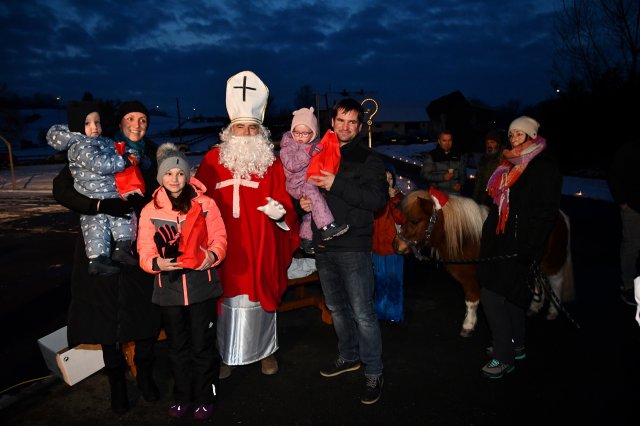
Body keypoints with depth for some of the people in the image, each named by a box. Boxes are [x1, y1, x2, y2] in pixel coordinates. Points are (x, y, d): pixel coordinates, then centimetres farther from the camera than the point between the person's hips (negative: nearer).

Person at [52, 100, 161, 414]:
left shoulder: (151, 155, 5)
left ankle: (145, 374, 27)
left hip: (141, 246, 2)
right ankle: (117, 383, 24)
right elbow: (61, 189, -10)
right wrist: (100, 205, -24)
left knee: (147, 310, 5)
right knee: (107, 312, 5)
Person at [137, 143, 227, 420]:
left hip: (201, 286, -2)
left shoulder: (205, 204, -2)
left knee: (203, 346, 8)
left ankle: (205, 398, 27)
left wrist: (212, 256, -20)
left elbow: (219, 238, 0)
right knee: (177, 346, 17)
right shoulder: (150, 210, 2)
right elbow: (145, 252, 1)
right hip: (169, 288, 2)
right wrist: (156, 263, -20)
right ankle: (182, 397, 35)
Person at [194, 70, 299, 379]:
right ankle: (225, 354, 26)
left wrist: (280, 213, -19)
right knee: (226, 301, 7)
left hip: (260, 247, 0)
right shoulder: (213, 160, 3)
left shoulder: (272, 163, 4)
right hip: (225, 247, 0)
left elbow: (284, 203, 1)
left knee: (261, 297, 12)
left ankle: (266, 350, 31)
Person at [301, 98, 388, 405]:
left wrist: (337, 185, -22)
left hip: (353, 247, -6)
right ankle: (349, 356, 38)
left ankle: (374, 373, 13)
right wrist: (303, 201, -1)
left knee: (363, 313, -2)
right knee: (336, 307, 19)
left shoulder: (368, 160, -4)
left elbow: (378, 199, -18)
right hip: (323, 245, 6)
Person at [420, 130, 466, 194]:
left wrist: (460, 184, -3)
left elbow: (463, 173, 17)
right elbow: (424, 174, -5)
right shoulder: (431, 156, -1)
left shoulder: (458, 155, 10)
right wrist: (442, 177, -14)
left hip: (455, 192, 3)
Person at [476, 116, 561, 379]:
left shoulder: (545, 168, -9)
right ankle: (515, 345, 33)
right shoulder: (511, 165, 15)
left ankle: (504, 356, 2)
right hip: (501, 239, 8)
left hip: (519, 244, -8)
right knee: (510, 294, 17)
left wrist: (530, 246, -20)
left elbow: (547, 212, -15)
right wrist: (489, 234, 17)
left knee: (492, 294, -10)